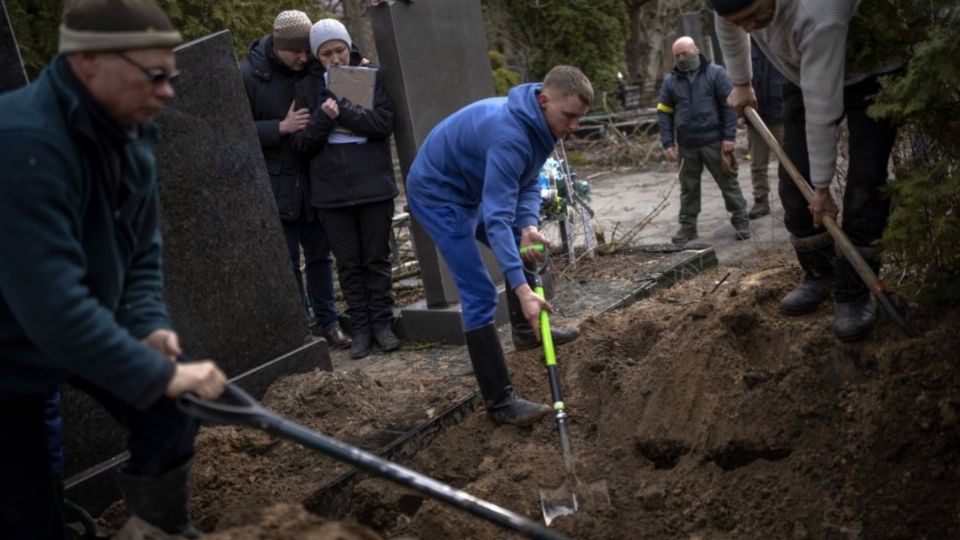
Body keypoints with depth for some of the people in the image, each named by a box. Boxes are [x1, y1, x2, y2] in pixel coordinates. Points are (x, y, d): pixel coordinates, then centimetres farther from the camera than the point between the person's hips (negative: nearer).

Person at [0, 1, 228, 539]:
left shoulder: (130, 133, -7)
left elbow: (142, 249, 3)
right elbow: (53, 307, -39)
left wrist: (150, 327, -13)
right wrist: (162, 374, -33)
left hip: (88, 327, 8)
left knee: (169, 413, 4)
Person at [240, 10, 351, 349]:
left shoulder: (315, 69, 0)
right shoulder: (248, 75, -9)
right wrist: (281, 127, -19)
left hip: (314, 181, 3)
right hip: (276, 185, -3)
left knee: (319, 254, 11)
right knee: (287, 261, 4)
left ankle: (327, 322, 21)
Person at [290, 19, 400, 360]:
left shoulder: (373, 77, 3)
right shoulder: (308, 88, 7)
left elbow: (384, 122, -10)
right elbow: (301, 144, 2)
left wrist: (342, 110, -16)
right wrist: (324, 118, -15)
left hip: (373, 184, -1)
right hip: (331, 190, 2)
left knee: (377, 259, 6)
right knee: (349, 263, 7)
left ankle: (382, 323, 16)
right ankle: (360, 328, 15)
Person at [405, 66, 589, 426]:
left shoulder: (540, 122, -6)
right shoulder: (510, 136, -36)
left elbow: (528, 181, 2)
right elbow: (497, 218, -40)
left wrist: (529, 225, -18)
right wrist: (522, 289, -45)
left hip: (470, 189, 10)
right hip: (437, 194, -10)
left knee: (524, 247, 22)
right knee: (480, 295, -15)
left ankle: (527, 328, 44)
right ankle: (499, 401, -10)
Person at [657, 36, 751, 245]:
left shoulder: (715, 73, 0)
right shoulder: (670, 81, 7)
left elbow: (729, 105, -3)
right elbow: (664, 113, 8)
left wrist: (729, 137, -10)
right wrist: (668, 143, -1)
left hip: (714, 142, -3)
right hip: (686, 145, 3)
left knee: (728, 182, 4)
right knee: (688, 188, 10)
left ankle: (741, 220, 14)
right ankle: (687, 226, 18)